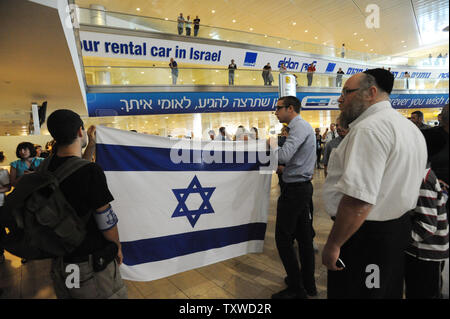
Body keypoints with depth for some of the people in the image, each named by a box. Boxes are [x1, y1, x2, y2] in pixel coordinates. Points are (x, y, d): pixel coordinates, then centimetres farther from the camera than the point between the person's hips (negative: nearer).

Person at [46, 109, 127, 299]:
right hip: (90, 263, -7)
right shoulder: (92, 172, -25)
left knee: (67, 295, 24)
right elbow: (106, 219, -18)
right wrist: (117, 246, -1)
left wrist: (91, 144, 27)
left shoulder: (48, 165, -3)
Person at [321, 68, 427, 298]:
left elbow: (358, 200, -31)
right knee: (388, 291, 25)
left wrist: (333, 244, -22)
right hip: (399, 226, 10)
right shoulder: (411, 128, 12)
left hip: (366, 235, -10)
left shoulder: (369, 129, -23)